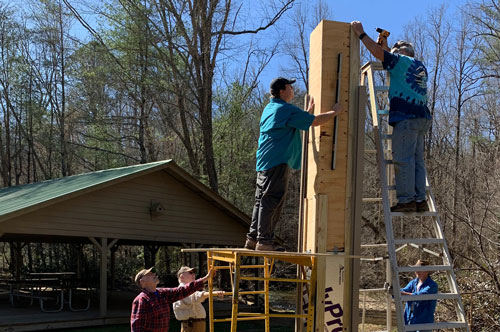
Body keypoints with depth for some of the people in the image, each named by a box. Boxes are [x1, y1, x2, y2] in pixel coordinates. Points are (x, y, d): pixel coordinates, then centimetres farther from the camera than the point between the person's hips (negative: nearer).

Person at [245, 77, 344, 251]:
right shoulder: (286, 109, -10)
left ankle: (253, 238, 13)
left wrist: (308, 111, 34)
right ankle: (264, 240, -9)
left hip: (264, 162, 10)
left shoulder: (269, 108, 21)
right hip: (277, 162, -10)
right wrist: (334, 112, 3)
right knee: (271, 202, -9)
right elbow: (315, 121, -10)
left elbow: (296, 121, 34)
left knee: (262, 201, 11)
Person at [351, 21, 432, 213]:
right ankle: (420, 200, 4)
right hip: (422, 117, 9)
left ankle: (406, 200, -14)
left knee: (403, 159, -10)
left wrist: (361, 33, 3)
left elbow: (378, 53, -6)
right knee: (417, 160, 7)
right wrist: (385, 45, 39)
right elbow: (392, 64, 41)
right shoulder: (420, 67, 26)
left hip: (406, 117, -9)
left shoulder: (402, 60, 3)